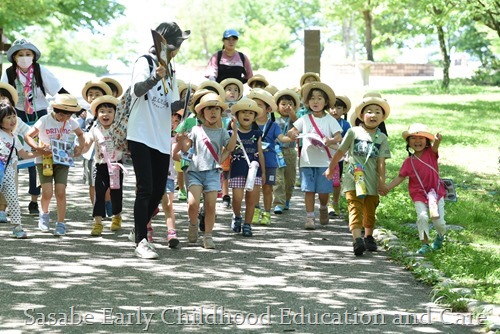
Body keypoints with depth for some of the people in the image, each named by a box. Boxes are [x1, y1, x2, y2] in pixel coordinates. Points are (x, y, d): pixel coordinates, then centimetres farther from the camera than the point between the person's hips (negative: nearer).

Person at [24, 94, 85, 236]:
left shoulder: (71, 122, 1)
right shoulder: (45, 120, -11)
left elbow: (80, 135, 20)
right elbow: (28, 136, -8)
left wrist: (80, 147, 1)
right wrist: (38, 148, -23)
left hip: (62, 160, 2)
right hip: (44, 160, -2)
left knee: (60, 192, -8)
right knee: (47, 193, -11)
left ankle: (61, 224, 4)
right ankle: (44, 214, 21)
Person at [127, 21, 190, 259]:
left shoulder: (170, 70, 16)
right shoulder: (145, 62, -7)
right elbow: (137, 90, -26)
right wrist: (156, 77, -44)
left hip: (162, 139, 7)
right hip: (141, 137, -7)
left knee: (158, 191, 8)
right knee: (146, 189, -12)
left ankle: (139, 231, 26)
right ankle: (141, 242, -9)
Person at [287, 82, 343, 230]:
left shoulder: (330, 120, 2)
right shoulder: (305, 119, 8)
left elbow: (339, 136, -6)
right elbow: (292, 131, 12)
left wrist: (331, 141, -27)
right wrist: (292, 133, -12)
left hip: (324, 161, -1)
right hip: (307, 160, 1)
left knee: (324, 190, 0)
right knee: (309, 189, -1)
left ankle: (323, 208, 30)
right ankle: (310, 217, 4)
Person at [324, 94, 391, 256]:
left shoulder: (382, 138, 5)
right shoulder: (354, 132, 1)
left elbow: (381, 161, 1)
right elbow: (340, 151, 11)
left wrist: (382, 180, -6)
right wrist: (331, 168, 19)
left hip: (372, 181, 3)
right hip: (354, 178, -3)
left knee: (370, 210, 13)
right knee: (355, 207, -13)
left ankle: (368, 237, 30)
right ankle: (357, 239, -24)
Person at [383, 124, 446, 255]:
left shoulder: (431, 153, -4)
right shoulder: (409, 161, 0)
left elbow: (435, 147, -27)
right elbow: (400, 177, 4)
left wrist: (437, 140, -52)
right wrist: (387, 187, -7)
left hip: (436, 192, -1)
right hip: (419, 195, 1)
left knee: (439, 221, -3)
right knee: (422, 217, -18)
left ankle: (441, 236, 31)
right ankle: (425, 244, -6)